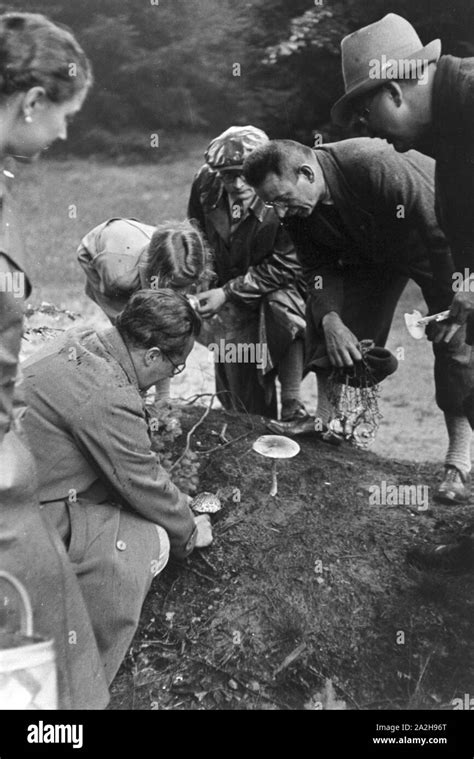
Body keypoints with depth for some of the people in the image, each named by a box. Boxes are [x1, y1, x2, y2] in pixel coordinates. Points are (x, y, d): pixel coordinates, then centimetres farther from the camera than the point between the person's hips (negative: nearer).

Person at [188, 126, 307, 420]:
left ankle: (293, 405, -24)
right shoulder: (205, 183, -12)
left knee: (282, 307, -38)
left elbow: (286, 265, -21)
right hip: (231, 302, 3)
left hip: (279, 287, -3)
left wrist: (227, 292, -24)